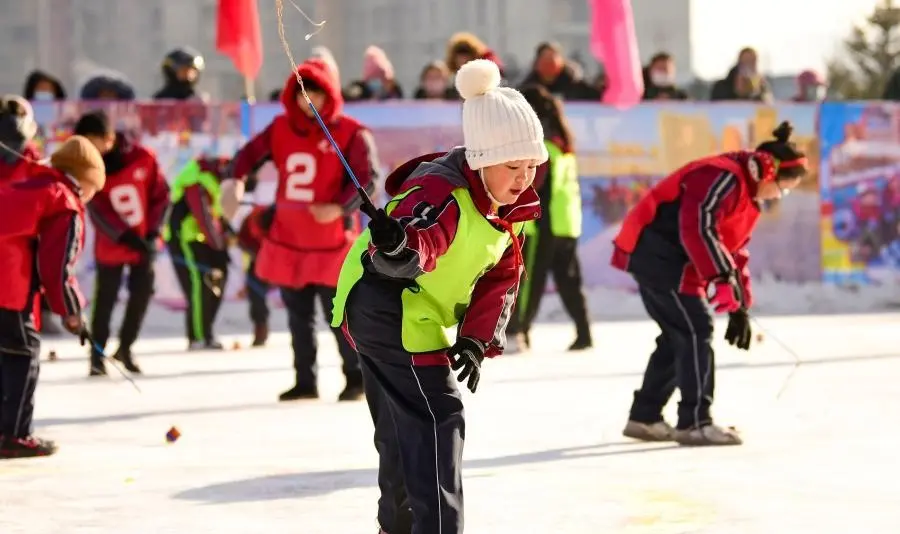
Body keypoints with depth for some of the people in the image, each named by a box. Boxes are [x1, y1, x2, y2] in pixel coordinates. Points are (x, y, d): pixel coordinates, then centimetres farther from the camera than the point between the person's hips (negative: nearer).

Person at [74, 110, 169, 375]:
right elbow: (98, 210, -15)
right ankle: (98, 353, 15)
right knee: (105, 298, 2)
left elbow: (161, 196, -4)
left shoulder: (143, 158, -12)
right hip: (111, 245, -1)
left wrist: (152, 233, -11)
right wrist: (126, 237, -25)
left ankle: (125, 348, 24)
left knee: (141, 294, 5)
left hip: (144, 243, 1)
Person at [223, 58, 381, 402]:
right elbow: (251, 153, 7)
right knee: (299, 318, 12)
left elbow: (367, 178, -14)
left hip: (330, 244, -5)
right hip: (288, 243, 5)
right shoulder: (281, 129, 6)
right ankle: (305, 381, 22)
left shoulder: (350, 134, -9)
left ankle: (355, 377, 15)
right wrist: (237, 179, -15)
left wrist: (339, 208, -28)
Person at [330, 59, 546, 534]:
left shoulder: (509, 205, 1)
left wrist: (476, 339, -12)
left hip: (417, 315, 10)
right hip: (390, 309, -10)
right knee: (437, 417, -18)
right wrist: (396, 249, -70)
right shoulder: (440, 193, -28)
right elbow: (418, 243, -46)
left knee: (403, 427, 23)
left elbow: (500, 279, 0)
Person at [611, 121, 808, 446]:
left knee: (679, 335, 13)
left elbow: (735, 251, 20)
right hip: (657, 251, -11)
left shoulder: (749, 196, 16)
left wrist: (739, 308, 16)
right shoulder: (725, 178, -18)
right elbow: (698, 228, -29)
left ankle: (644, 417, 20)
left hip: (666, 259, 11)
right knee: (696, 330, -11)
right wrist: (723, 277, -30)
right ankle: (695, 422, -9)